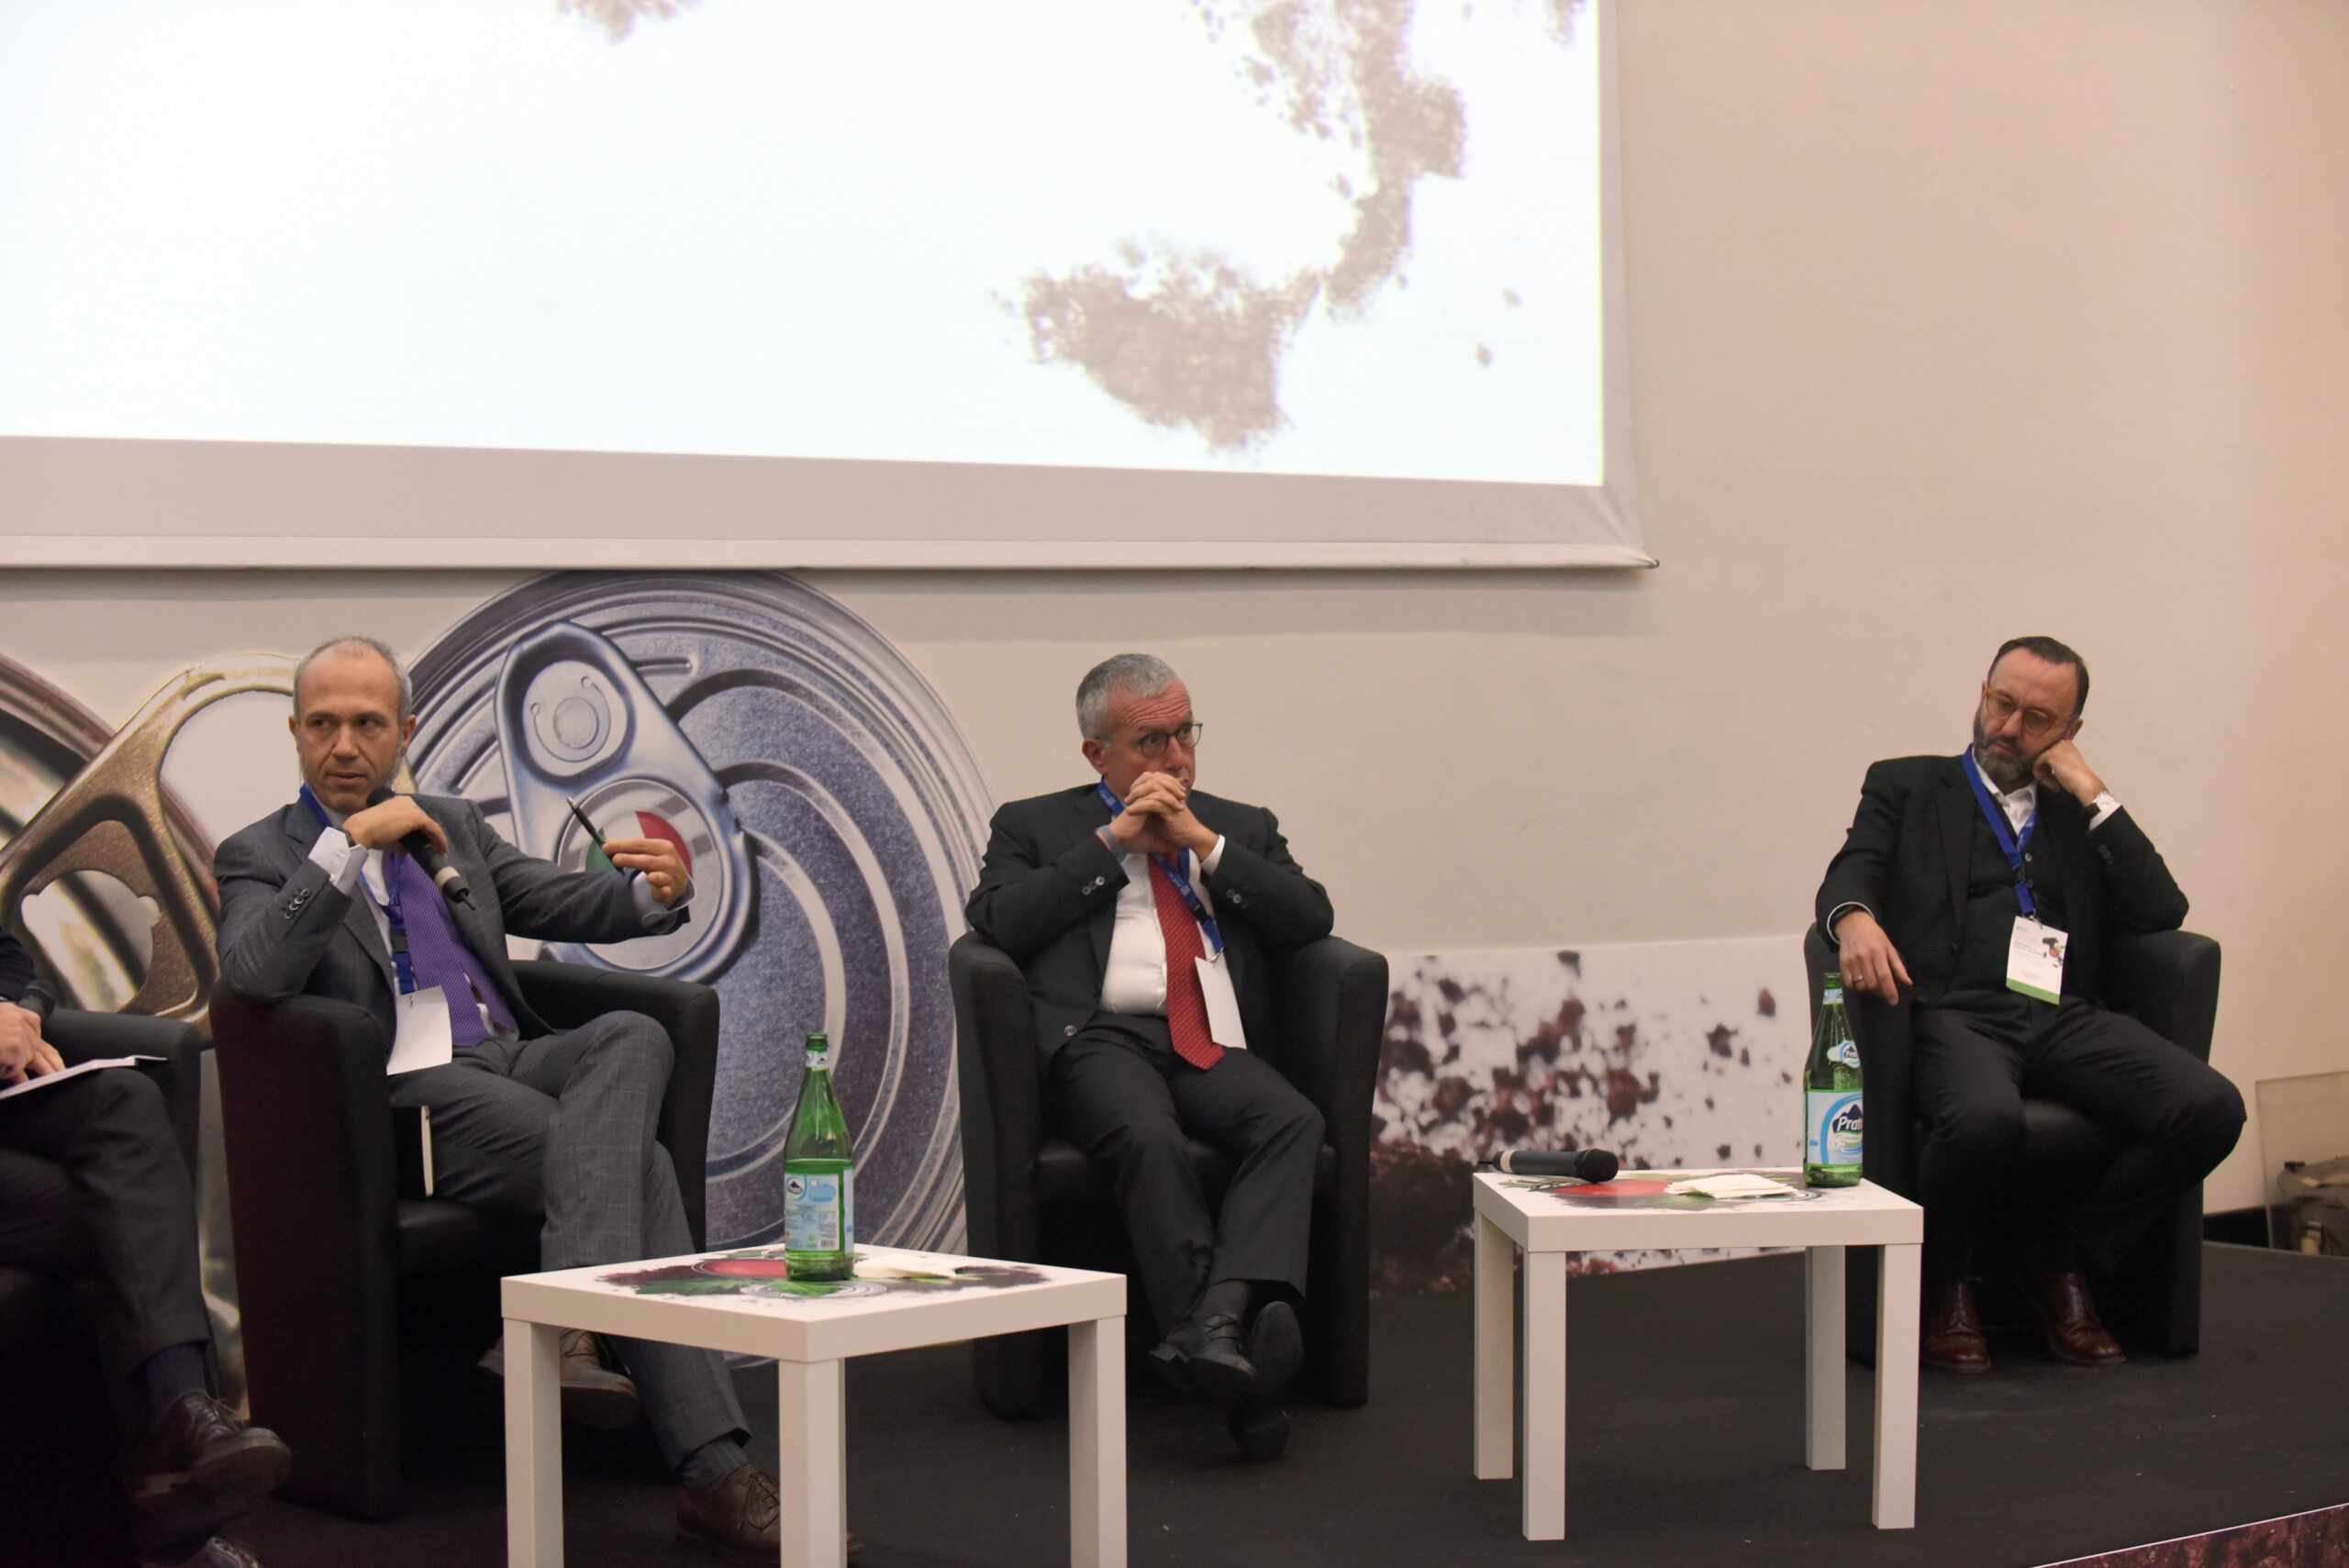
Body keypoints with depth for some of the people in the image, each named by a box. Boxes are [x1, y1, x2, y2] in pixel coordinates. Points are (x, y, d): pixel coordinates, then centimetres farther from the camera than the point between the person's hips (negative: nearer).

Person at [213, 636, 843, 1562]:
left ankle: (553, 1332, -40)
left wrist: (656, 890, -5)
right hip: (411, 1093, -5)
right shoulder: (262, 857, 10)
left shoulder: (453, 825, 26)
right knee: (637, 1166, -28)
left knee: (634, 1036, -30)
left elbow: (560, 901, 17)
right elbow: (253, 975, -11)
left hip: (515, 1061, 5)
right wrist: (348, 843, -15)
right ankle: (710, 1468, -35)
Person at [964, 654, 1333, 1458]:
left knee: (1293, 1120, -32)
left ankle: (1218, 1317, -48)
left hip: (1214, 1046, 3)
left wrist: (1204, 843, 5)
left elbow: (1311, 918, 12)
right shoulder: (1034, 826, 20)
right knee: (1149, 1137, -37)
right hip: (1101, 1038, -3)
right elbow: (996, 921, 1)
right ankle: (1225, 1335, -43)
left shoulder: (1243, 828, 28)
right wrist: (1112, 840, 2)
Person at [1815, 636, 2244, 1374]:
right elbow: (1851, 871, 3)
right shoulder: (1907, 785, 20)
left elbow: (2162, 912, 11)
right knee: (1985, 1118, -39)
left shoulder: (2079, 812, 26)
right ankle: (1944, 1282, -7)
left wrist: (2093, 795, 8)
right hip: (1956, 1012, -4)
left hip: (2066, 1017, 4)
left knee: (2211, 1107, -23)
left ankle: (2062, 1259, -2)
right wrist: (1855, 917, -21)